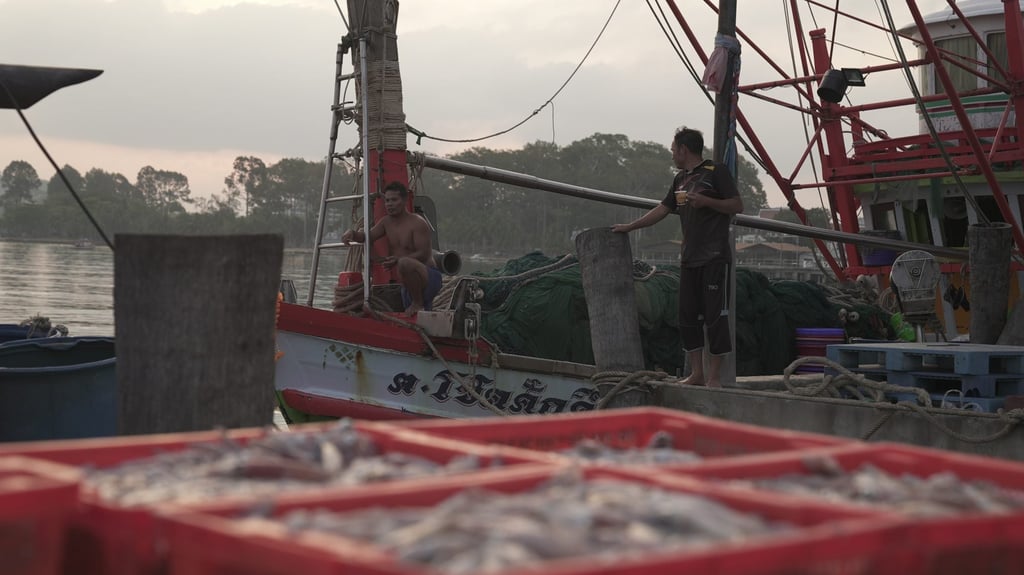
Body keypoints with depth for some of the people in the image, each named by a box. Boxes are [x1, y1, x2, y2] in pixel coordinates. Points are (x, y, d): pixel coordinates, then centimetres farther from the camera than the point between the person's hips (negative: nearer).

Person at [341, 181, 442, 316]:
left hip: (430, 277, -8)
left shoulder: (417, 223, -11)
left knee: (405, 263, -38)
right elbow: (368, 237, 5)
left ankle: (418, 302, -21)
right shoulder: (386, 222, 12)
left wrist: (398, 260, -31)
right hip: (407, 286, 8)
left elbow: (424, 254, -18)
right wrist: (352, 234, -17)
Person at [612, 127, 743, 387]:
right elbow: (662, 209, 26)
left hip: (714, 257, -8)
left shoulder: (716, 172, -4)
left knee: (715, 315, -6)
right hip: (689, 257, 8)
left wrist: (706, 201, -17)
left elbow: (737, 205, -7)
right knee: (688, 316, 6)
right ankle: (696, 374, 12)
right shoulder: (680, 179, 19)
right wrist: (630, 227, 27)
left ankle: (715, 376, -3)